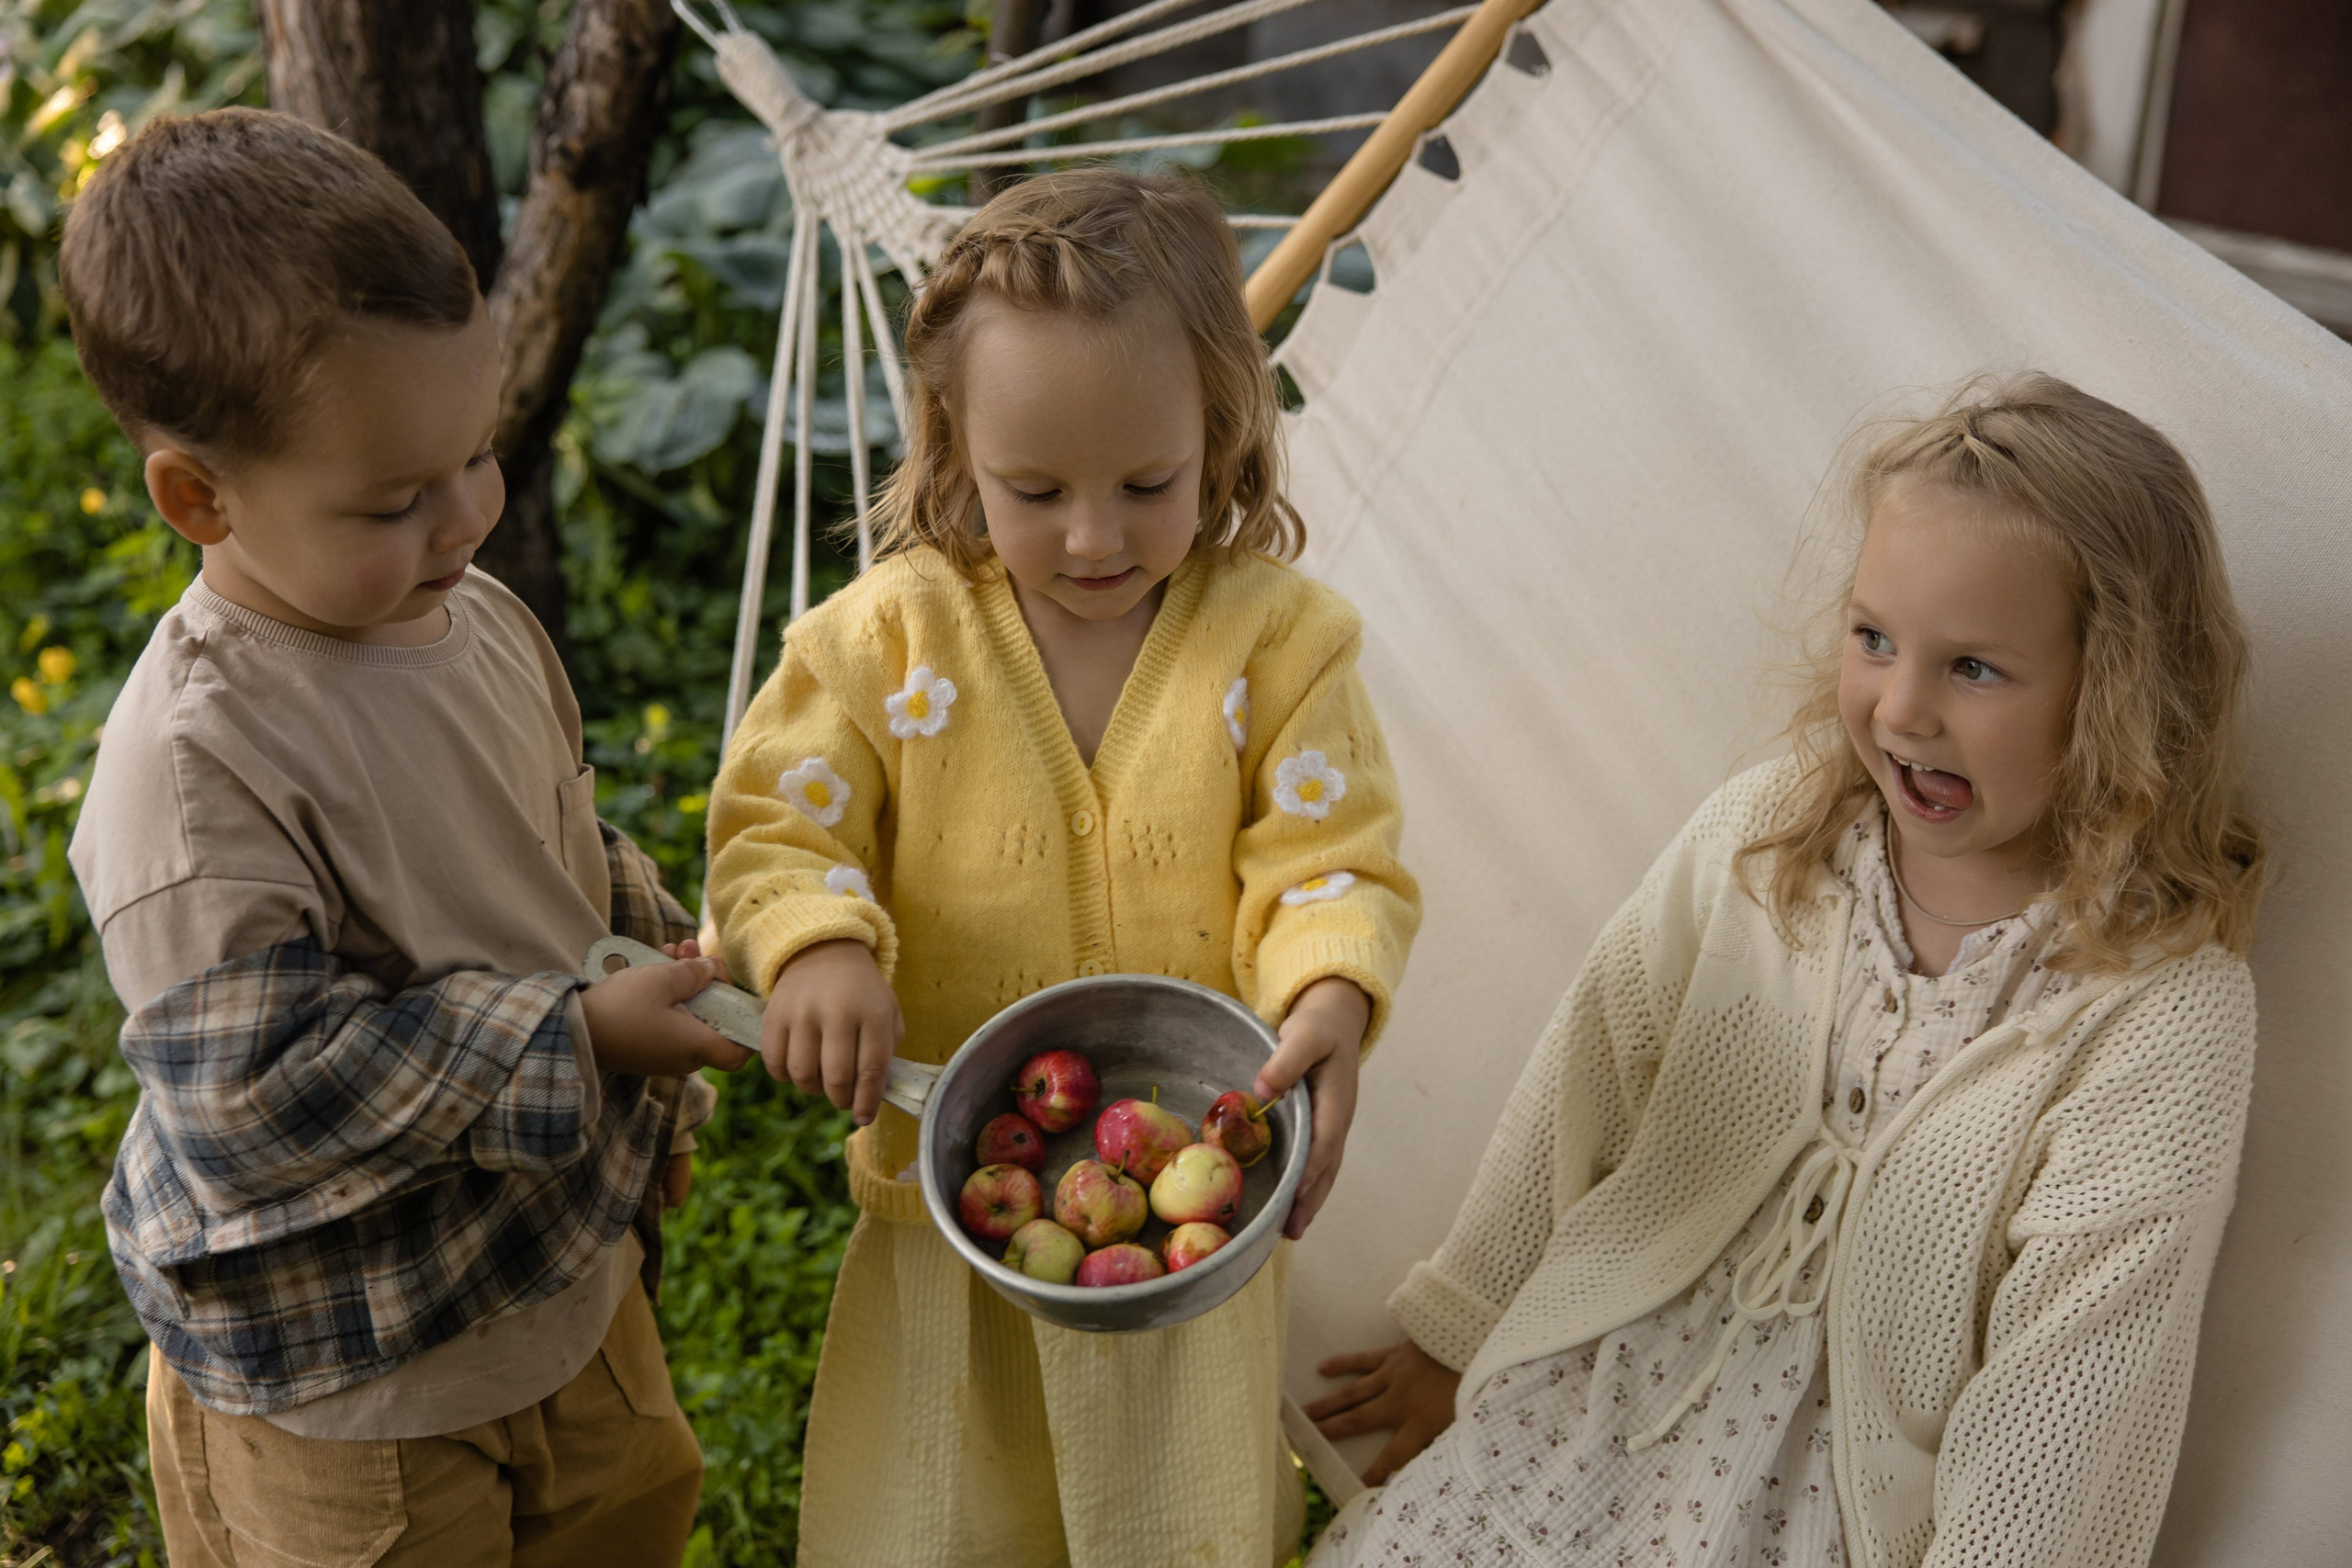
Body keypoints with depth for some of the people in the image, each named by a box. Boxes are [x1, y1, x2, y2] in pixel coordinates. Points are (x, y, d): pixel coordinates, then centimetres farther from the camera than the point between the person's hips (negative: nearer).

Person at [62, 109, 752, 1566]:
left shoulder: (480, 622, -3)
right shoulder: (195, 764, -29)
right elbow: (251, 1093, -29)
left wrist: (655, 1098, 17)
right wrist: (580, 1039, -26)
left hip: (569, 1281, 7)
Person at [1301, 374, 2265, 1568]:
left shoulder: (2166, 1014, -19)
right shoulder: (1766, 833, -6)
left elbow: (2064, 1396, -17)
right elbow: (1585, 1081, 3)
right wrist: (1459, 1332, 10)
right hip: (1602, 1400, 4)